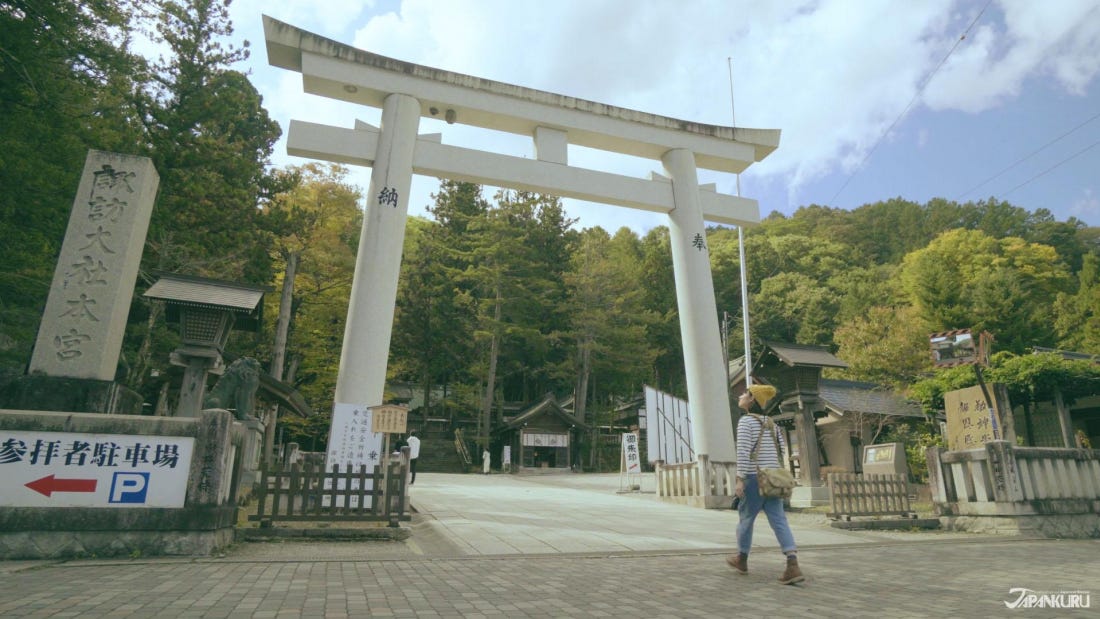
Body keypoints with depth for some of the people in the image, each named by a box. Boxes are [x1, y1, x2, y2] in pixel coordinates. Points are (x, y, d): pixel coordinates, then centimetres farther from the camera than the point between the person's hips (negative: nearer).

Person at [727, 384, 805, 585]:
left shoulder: (745, 421, -8)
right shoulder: (771, 423, 13)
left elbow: (742, 451, -17)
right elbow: (782, 447, 17)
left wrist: (740, 479, -18)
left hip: (754, 478, -6)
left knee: (746, 518, 11)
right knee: (779, 521, 0)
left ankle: (742, 560, 27)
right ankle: (793, 566, -13)